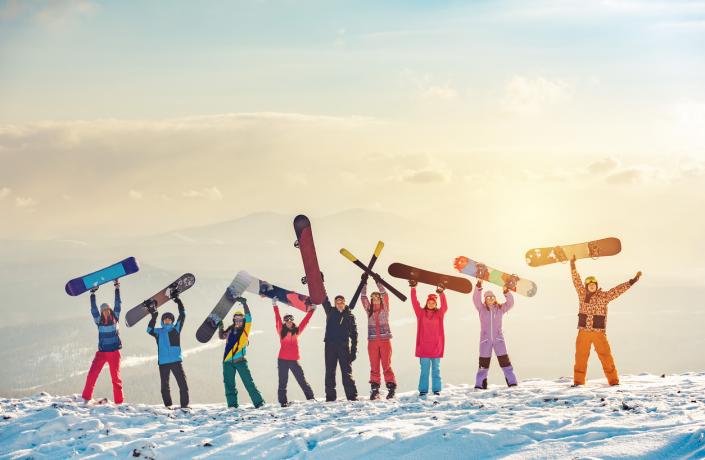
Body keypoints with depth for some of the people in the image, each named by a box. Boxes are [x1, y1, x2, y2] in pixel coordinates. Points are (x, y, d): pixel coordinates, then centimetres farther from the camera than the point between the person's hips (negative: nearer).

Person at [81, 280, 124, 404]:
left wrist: (117, 288, 0)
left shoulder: (115, 318, 3)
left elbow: (118, 304, 2)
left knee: (116, 377, 3)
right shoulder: (99, 321, 2)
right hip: (102, 352, 0)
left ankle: (119, 402, 6)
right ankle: (86, 398, -2)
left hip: (114, 353, 0)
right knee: (92, 374, -10)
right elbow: (93, 309, -6)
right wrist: (92, 294, -11)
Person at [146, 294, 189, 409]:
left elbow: (182, 316, 5)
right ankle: (168, 405, 12)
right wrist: (154, 317, -10)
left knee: (182, 383, -7)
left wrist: (178, 302, 2)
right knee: (164, 385, 5)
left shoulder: (176, 329, 9)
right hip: (163, 362, 1)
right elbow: (149, 330, -5)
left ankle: (184, 404, -3)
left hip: (176, 361, -1)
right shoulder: (158, 332, 12)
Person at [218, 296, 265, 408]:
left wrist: (244, 304, -14)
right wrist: (220, 327, 10)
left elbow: (248, 317, -8)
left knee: (248, 382, -6)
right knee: (229, 385, 4)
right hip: (228, 362, 4)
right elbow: (221, 336, 24)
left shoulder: (245, 329, 2)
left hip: (240, 361, -3)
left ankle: (259, 403, -3)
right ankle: (232, 405, 11)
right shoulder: (230, 330, 10)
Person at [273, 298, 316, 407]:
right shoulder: (282, 331, 4)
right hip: (282, 360, -1)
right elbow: (277, 319, -3)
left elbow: (305, 321, 13)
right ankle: (283, 402, 5)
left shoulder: (297, 331, 9)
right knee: (282, 382, 2)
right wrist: (275, 306, -9)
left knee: (302, 380, 3)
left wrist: (312, 310, 15)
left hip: (294, 360, 1)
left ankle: (310, 398, 7)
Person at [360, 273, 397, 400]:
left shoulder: (384, 309, 7)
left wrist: (378, 281, -4)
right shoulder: (369, 310, 13)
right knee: (374, 366, 0)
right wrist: (364, 283, 2)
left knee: (386, 365, -5)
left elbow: (384, 295, -2)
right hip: (372, 341, 2)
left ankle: (391, 388, -3)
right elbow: (363, 297, 7)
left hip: (385, 340, -2)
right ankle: (374, 390, 2)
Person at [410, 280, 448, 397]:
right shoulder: (421, 313, 5)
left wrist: (441, 294, -29)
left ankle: (436, 389, 11)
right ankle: (423, 390, 4)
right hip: (423, 346, 0)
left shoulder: (439, 314, 5)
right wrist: (413, 289, -19)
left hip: (436, 346, 0)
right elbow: (415, 303, -6)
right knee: (424, 369, 1)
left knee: (436, 369, 7)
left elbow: (444, 306, -13)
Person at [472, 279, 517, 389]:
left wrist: (507, 292, -21)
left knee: (505, 361, -3)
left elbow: (510, 303, -7)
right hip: (485, 339, -1)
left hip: (498, 339, 1)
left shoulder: (500, 308, 6)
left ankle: (512, 382, 1)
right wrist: (478, 287, -25)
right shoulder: (482, 308, 2)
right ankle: (480, 385, 6)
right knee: (483, 363, 0)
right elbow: (476, 299, -13)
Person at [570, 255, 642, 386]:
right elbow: (576, 279, 10)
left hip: (599, 333, -2)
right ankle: (578, 381, 11)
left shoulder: (604, 296, 1)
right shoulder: (582, 294, 6)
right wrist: (572, 264, 9)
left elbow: (618, 290, -1)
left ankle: (613, 380, 3)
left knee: (606, 357, -2)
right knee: (580, 357, 4)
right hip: (583, 332, 2)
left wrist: (632, 281, -5)